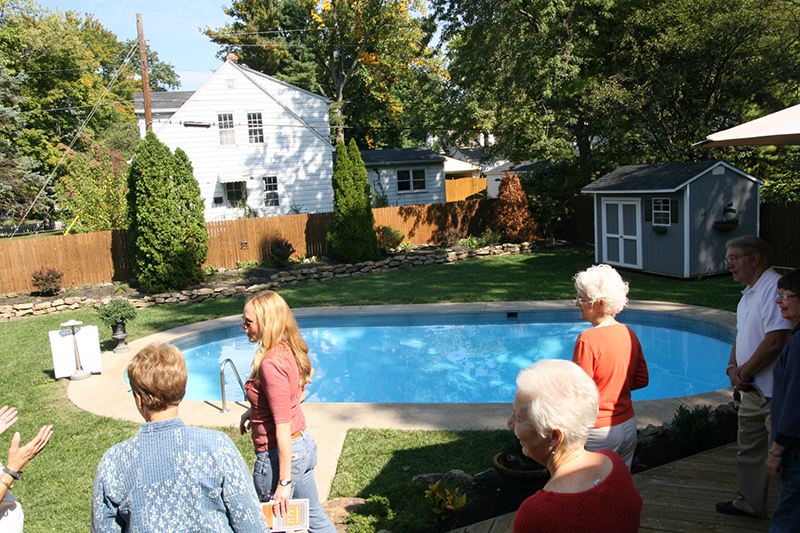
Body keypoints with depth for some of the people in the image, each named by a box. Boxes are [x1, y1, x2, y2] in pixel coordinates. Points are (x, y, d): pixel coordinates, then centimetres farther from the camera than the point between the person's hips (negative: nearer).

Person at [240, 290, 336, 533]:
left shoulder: (271, 363, -25)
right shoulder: (290, 350, 1)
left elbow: (283, 426, -24)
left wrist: (284, 482, -20)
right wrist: (255, 411, 15)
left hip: (280, 455, -9)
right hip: (305, 443, 9)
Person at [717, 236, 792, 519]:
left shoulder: (775, 288, -19)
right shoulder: (748, 293, 14)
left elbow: (775, 342, -26)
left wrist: (744, 373, -14)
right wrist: (732, 368, 1)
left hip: (776, 392, -10)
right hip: (752, 390, 10)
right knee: (749, 450, 20)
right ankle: (750, 503, 36)